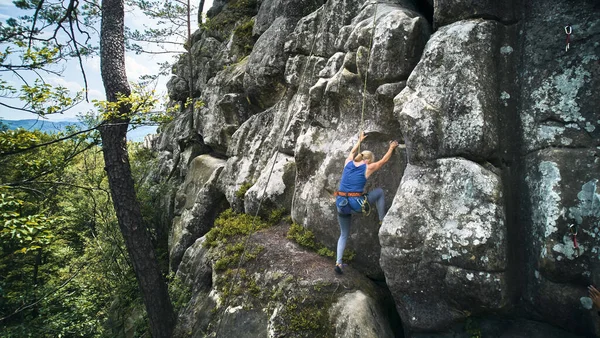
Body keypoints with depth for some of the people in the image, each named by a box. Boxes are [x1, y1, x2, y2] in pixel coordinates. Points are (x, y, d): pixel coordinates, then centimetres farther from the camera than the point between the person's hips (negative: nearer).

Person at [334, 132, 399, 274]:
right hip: (357, 205, -4)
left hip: (341, 205, 4)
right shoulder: (367, 168, 1)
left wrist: (360, 140, 50)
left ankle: (338, 262, 10)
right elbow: (384, 160, 18)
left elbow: (352, 151, 34)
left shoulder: (348, 163, 10)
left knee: (343, 235, 21)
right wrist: (391, 147, 34)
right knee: (379, 191, 21)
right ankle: (382, 221, 23)